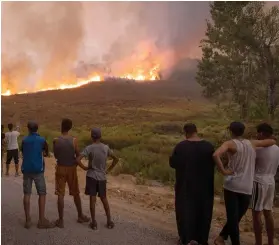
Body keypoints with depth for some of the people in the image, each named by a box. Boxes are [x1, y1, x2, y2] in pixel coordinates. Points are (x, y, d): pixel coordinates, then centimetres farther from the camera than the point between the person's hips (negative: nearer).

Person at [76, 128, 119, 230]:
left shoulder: (89, 148, -11)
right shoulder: (106, 148, 0)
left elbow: (78, 159, -19)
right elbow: (116, 159, 8)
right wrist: (108, 170, 12)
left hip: (91, 176, -3)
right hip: (102, 177, 3)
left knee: (92, 199, 3)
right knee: (104, 199, 12)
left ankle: (94, 222, 7)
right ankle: (109, 221, 14)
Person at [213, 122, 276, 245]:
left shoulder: (230, 143, -4)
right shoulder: (252, 143, 8)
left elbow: (216, 155, -25)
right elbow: (272, 141, 23)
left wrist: (223, 171, -16)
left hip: (232, 186, -3)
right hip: (247, 188, 3)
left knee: (232, 217, 4)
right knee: (237, 217, 16)